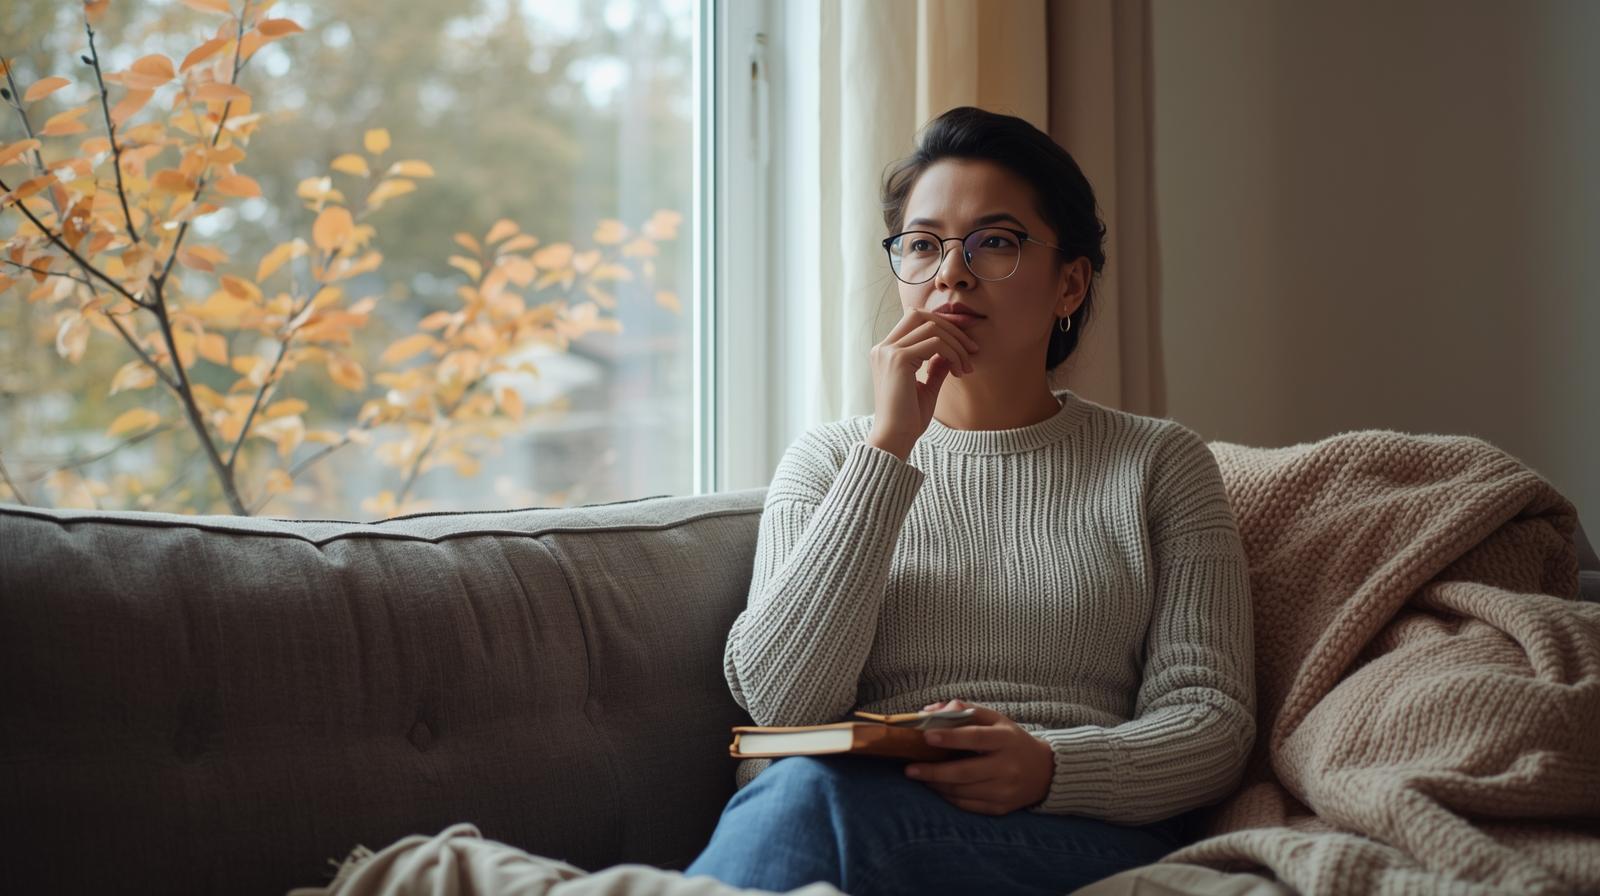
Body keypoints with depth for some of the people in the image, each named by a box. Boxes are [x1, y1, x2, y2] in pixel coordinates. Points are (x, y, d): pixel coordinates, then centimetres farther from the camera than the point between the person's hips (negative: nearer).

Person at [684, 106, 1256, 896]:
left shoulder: (1160, 463, 14)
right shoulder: (827, 459, 16)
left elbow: (1211, 721, 4)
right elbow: (779, 699, -2)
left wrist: (1048, 769, -19)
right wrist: (890, 444, -5)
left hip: (1082, 829, -1)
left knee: (808, 797, -33)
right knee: (800, 789, -36)